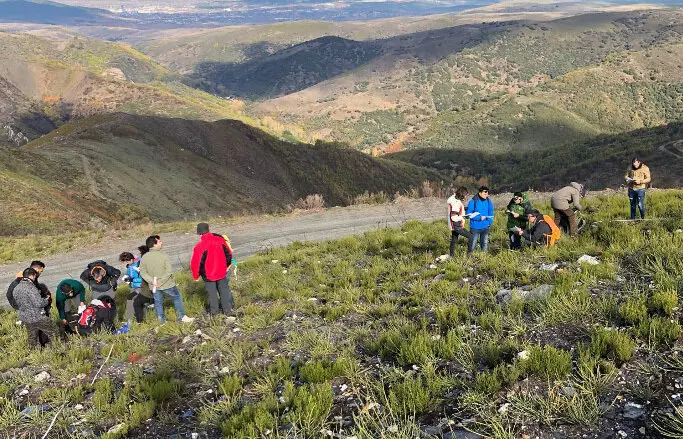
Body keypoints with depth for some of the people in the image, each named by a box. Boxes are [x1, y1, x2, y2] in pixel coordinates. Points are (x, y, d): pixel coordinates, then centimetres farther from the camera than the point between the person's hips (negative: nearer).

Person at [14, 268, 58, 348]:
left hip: (24, 318, 8)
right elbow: (39, 303, -24)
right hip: (37, 317, -8)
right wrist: (47, 299, -6)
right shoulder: (31, 288, -22)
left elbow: (17, 303, 16)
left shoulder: (16, 288, 4)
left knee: (32, 337, 19)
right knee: (53, 331, 5)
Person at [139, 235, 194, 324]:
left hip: (154, 286, 4)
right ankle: (182, 316, 21)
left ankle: (161, 319, 33)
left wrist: (152, 281, -10)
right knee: (177, 297, 16)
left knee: (158, 302, 20)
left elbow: (143, 272, -5)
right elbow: (169, 271, -24)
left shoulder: (144, 258, -7)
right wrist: (161, 281, -18)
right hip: (167, 285, -4)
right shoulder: (163, 255, -20)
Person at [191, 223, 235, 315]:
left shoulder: (199, 246, -21)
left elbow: (195, 263, -17)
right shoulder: (219, 239, -9)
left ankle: (214, 310, 29)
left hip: (208, 274, -3)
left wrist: (196, 276, -1)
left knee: (211, 292, 16)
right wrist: (227, 265, 18)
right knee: (224, 291, 17)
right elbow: (228, 253, 2)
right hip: (222, 272, 3)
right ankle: (227, 310, 25)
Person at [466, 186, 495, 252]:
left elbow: (491, 213, 10)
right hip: (475, 227, -4)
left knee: (485, 244, 15)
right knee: (472, 244, 2)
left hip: (485, 227, 4)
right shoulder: (473, 202, -12)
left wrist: (489, 221, -5)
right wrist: (479, 217, -22)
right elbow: (468, 214, -13)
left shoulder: (488, 201, 2)